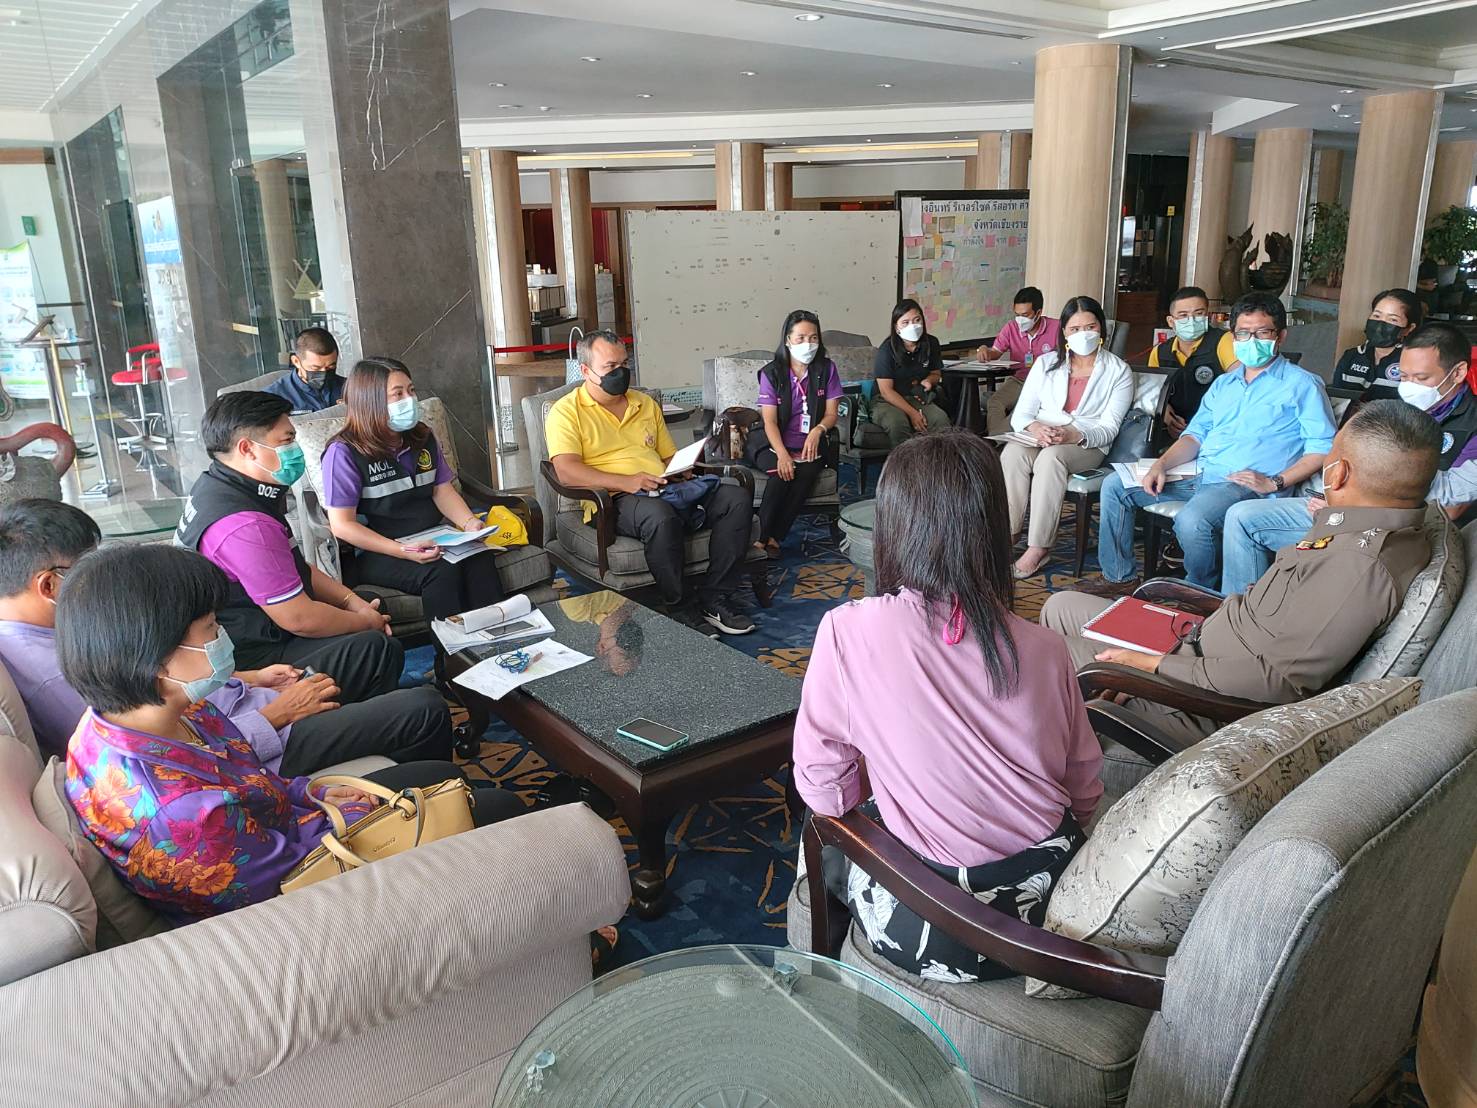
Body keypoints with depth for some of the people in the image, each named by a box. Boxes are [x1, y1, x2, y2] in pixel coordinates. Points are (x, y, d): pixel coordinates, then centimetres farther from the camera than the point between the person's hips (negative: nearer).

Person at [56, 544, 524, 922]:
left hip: (266, 827, 8)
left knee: (443, 775, 21)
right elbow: (280, 880, -26)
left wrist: (309, 793, 0)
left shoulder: (112, 715, -14)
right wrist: (358, 818, -11)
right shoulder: (181, 811, -43)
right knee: (502, 807, 4)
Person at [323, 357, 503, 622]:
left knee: (480, 559, -25)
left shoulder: (423, 438, 10)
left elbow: (442, 490, 12)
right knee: (443, 571, -32)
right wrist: (401, 551, -25)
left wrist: (469, 522, -10)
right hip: (374, 552, -5)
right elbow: (342, 526, -14)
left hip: (429, 540, 5)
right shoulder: (344, 453, -10)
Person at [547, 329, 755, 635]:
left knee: (736, 498, -15)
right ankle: (676, 610, -22)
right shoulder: (567, 411, 2)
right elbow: (566, 471, -13)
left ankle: (715, 598, -12)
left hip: (665, 490, 7)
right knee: (660, 515, -40)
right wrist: (625, 482, -24)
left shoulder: (646, 404, 23)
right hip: (613, 501, -6)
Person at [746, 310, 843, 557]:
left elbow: (832, 412, 3)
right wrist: (782, 454, -26)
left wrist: (818, 430, -21)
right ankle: (764, 536, -23)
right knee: (783, 473, -33)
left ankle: (772, 538, -26)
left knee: (808, 471, -31)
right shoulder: (772, 373, -2)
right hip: (775, 443, -1)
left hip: (810, 444, 2)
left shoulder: (826, 369, 5)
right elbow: (770, 421, -9)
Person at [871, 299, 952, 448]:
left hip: (920, 399, 4)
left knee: (941, 419, -27)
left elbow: (936, 373, 22)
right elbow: (886, 390, -14)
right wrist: (912, 413, -22)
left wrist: (929, 380, -5)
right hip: (889, 402, -4)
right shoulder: (886, 350, -11)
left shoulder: (931, 344, 4)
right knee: (897, 422, -37)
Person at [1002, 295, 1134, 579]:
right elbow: (1020, 415, 6)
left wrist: (1074, 435, -25)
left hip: (1088, 446, -2)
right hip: (1041, 439, 2)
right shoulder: (1046, 363, 13)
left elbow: (1108, 429, -4)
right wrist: (1035, 428, -19)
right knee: (1013, 451, -33)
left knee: (1051, 456, -37)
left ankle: (1039, 547, -35)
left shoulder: (1118, 371, 5)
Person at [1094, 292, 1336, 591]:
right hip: (1197, 473, 7)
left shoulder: (1301, 384, 3)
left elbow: (1323, 447, -4)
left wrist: (1275, 483, -16)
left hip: (1245, 484, -7)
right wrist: (1161, 465, 0)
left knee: (1191, 521, -37)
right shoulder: (1223, 384, 24)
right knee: (1115, 486, -1)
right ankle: (1118, 579, 4)